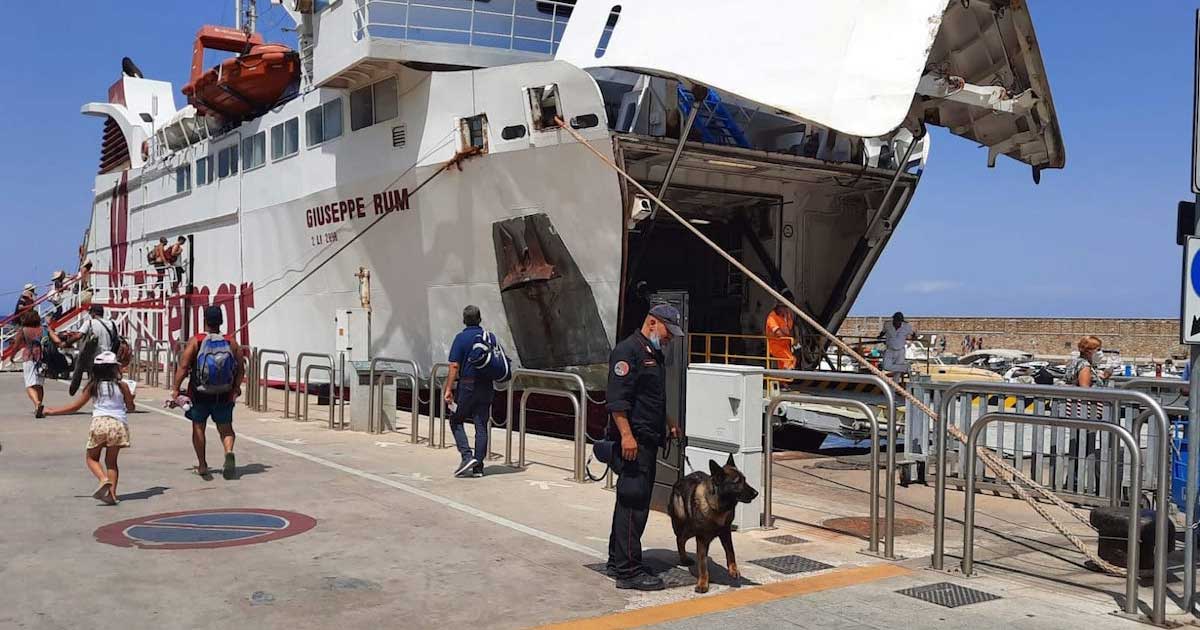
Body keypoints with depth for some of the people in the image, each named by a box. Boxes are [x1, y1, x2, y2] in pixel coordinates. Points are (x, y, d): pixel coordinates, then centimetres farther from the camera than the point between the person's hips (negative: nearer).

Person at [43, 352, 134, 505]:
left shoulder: (93, 386, 8)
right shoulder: (122, 386, 6)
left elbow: (75, 407, 10)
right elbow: (130, 407, 15)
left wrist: (51, 411, 22)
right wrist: (131, 396, 36)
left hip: (99, 422, -1)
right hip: (119, 424, 1)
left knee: (92, 458, 15)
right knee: (111, 461, 13)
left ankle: (104, 479, -12)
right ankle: (112, 493, 2)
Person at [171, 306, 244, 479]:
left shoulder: (195, 341, -8)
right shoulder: (231, 342, -2)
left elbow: (183, 366, -12)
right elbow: (240, 367, -1)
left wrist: (175, 389, -6)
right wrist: (236, 388, 13)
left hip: (200, 394, -1)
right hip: (224, 395, 1)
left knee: (198, 427, 15)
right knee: (226, 428, 13)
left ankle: (202, 466, 16)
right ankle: (229, 452, -16)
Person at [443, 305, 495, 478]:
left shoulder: (461, 338, -8)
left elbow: (454, 366, -13)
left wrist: (448, 389, -10)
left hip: (466, 386, -4)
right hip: (486, 387, 4)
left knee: (456, 421, 12)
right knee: (482, 426, 7)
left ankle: (467, 456, -3)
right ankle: (478, 466, 8)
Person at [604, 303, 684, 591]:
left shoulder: (654, 354, 21)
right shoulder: (628, 351, -12)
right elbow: (617, 399, -20)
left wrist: (669, 422, 23)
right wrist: (626, 435, -25)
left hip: (648, 441, 11)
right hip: (633, 441, -11)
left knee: (631, 501, 15)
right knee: (633, 504, -10)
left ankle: (617, 561, 24)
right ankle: (628, 571, -8)